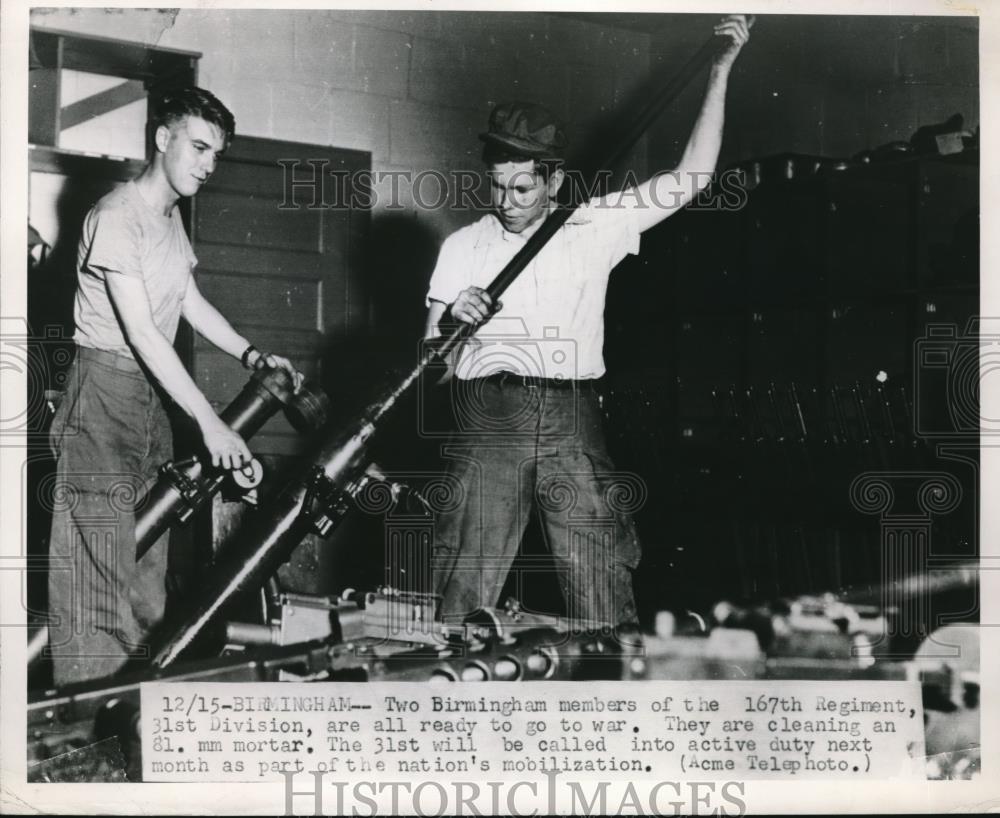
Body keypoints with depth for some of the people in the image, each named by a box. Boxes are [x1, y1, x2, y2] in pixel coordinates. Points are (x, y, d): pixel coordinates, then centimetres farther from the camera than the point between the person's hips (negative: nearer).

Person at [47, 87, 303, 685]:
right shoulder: (118, 216, -16)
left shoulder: (171, 214, 12)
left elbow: (190, 301, 20)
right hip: (105, 391, -9)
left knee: (149, 558, 11)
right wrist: (208, 421, -27)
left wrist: (252, 355, 5)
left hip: (153, 391, 9)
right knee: (98, 557, -8)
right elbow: (141, 332, -22)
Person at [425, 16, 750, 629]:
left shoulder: (595, 227, 10)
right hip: (487, 422, 1)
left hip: (573, 423, 0)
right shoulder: (463, 246, 14)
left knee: (605, 605, -3)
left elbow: (692, 176, 6)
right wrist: (451, 319, -8)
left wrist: (720, 72, 3)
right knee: (465, 598, -1)